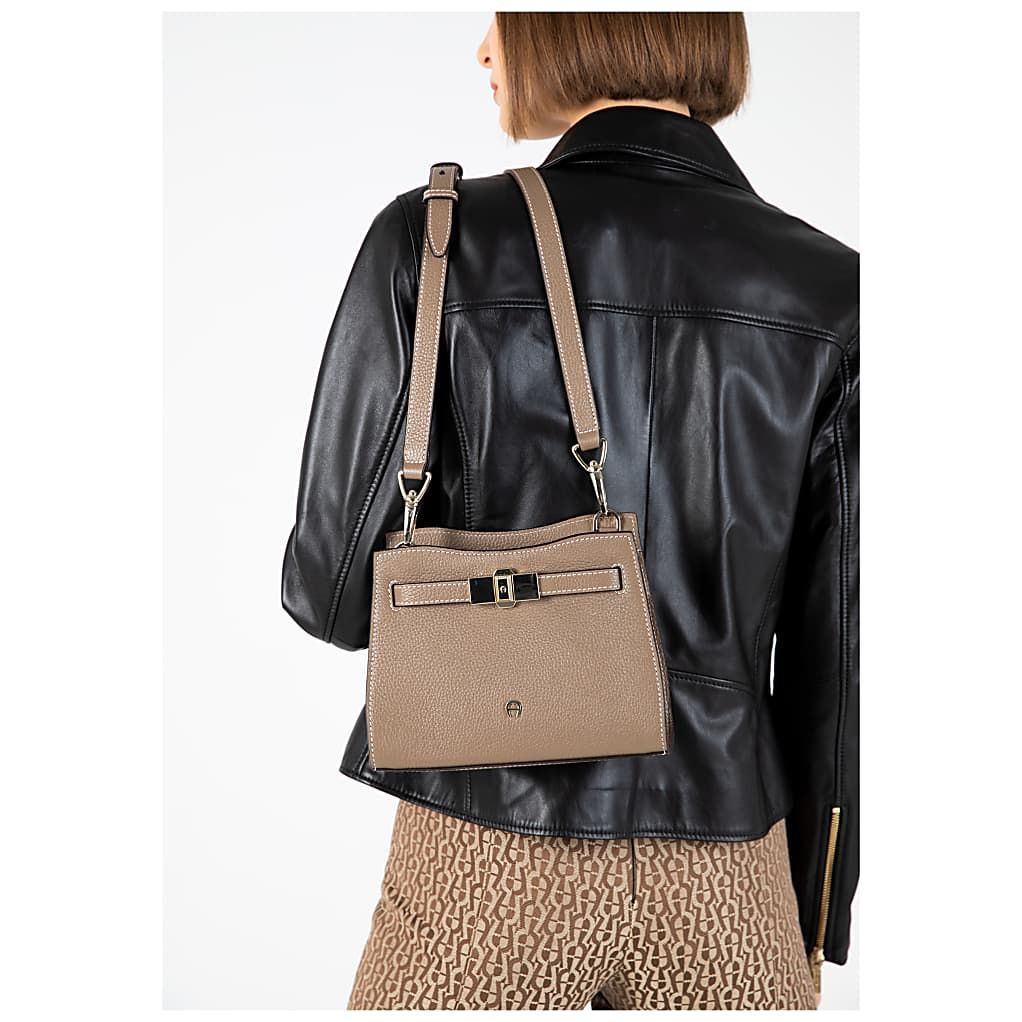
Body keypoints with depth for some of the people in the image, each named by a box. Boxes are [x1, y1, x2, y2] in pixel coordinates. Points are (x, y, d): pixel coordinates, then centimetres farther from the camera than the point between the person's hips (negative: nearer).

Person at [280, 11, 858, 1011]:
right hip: (723, 882, 2)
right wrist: (816, 924, 11)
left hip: (490, 863, -1)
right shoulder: (830, 290, -5)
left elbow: (335, 591, -9)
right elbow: (837, 650, -2)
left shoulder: (435, 240, -12)